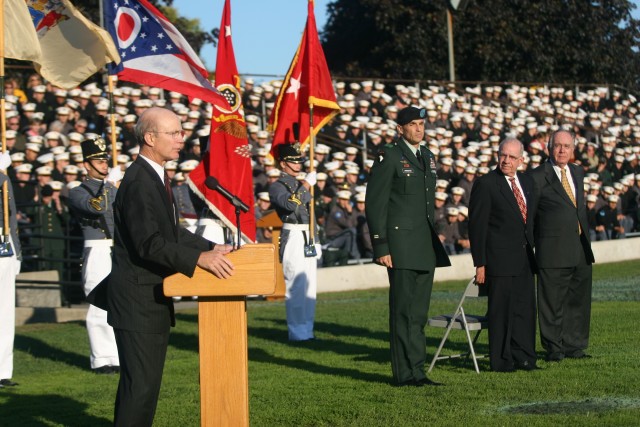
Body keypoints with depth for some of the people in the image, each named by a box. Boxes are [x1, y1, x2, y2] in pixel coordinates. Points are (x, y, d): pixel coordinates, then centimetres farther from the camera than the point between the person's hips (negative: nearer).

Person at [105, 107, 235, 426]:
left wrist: (212, 248, 9)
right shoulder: (138, 181, -19)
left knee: (142, 381, 16)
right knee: (141, 384, -10)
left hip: (152, 298, 10)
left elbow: (171, 232, 20)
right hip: (138, 300, -10)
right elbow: (148, 242, -27)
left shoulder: (156, 177, 14)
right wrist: (199, 258, -30)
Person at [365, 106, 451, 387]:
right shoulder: (389, 157, -6)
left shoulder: (428, 157, 17)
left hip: (426, 248, 7)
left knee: (419, 312, 9)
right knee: (404, 310, -5)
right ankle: (405, 373, -1)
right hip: (401, 246, -7)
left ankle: (417, 371, 14)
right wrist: (381, 246, -15)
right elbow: (374, 203, -9)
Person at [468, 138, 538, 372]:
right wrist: (480, 264, -13)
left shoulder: (526, 181, 12)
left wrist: (531, 248, 14)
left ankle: (523, 357, 18)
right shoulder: (485, 184, -9)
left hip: (524, 258, 7)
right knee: (501, 312, -1)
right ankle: (501, 361, 7)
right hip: (499, 259, -7)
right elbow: (477, 225, -10)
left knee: (525, 310, 10)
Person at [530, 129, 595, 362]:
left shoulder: (577, 173, 15)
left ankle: (574, 345, 20)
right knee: (552, 302, 0)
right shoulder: (538, 176, -6)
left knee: (578, 299, 10)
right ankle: (554, 348, 9)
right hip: (553, 251, -6)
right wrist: (532, 244, -8)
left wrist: (586, 238, 18)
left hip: (580, 249, 6)